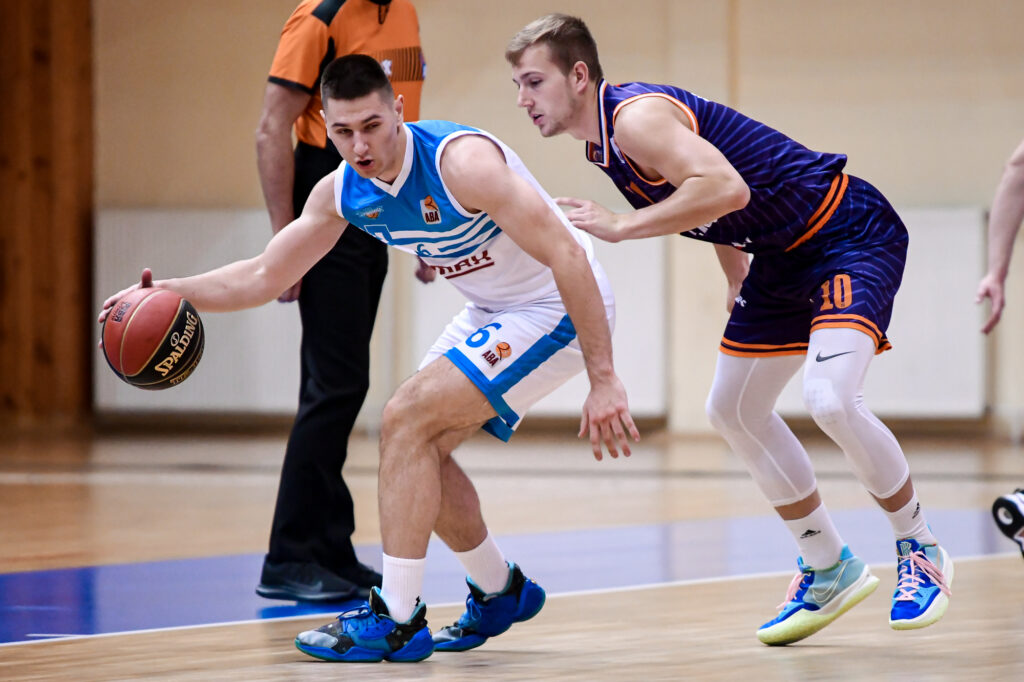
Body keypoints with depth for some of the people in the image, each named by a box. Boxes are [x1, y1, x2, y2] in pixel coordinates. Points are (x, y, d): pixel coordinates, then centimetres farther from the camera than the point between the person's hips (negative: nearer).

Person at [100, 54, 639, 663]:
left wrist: (604, 381, -33)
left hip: (560, 307, -8)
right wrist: (171, 292, -9)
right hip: (495, 310, 8)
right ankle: (499, 593, 28)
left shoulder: (461, 161, -30)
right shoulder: (341, 191, -5)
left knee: (407, 419, -16)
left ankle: (397, 622, -11)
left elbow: (568, 257, -31)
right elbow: (265, 276, 7)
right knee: (417, 444, 7)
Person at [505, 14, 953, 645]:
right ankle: (829, 570, 24)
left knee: (830, 398, -26)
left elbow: (726, 189, -40)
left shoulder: (637, 117, -24)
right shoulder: (603, 144, 7)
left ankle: (921, 551, -4)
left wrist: (620, 226, -34)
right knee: (734, 410, 12)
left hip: (851, 233, -11)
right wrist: (737, 280, 25)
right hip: (784, 256, 11)